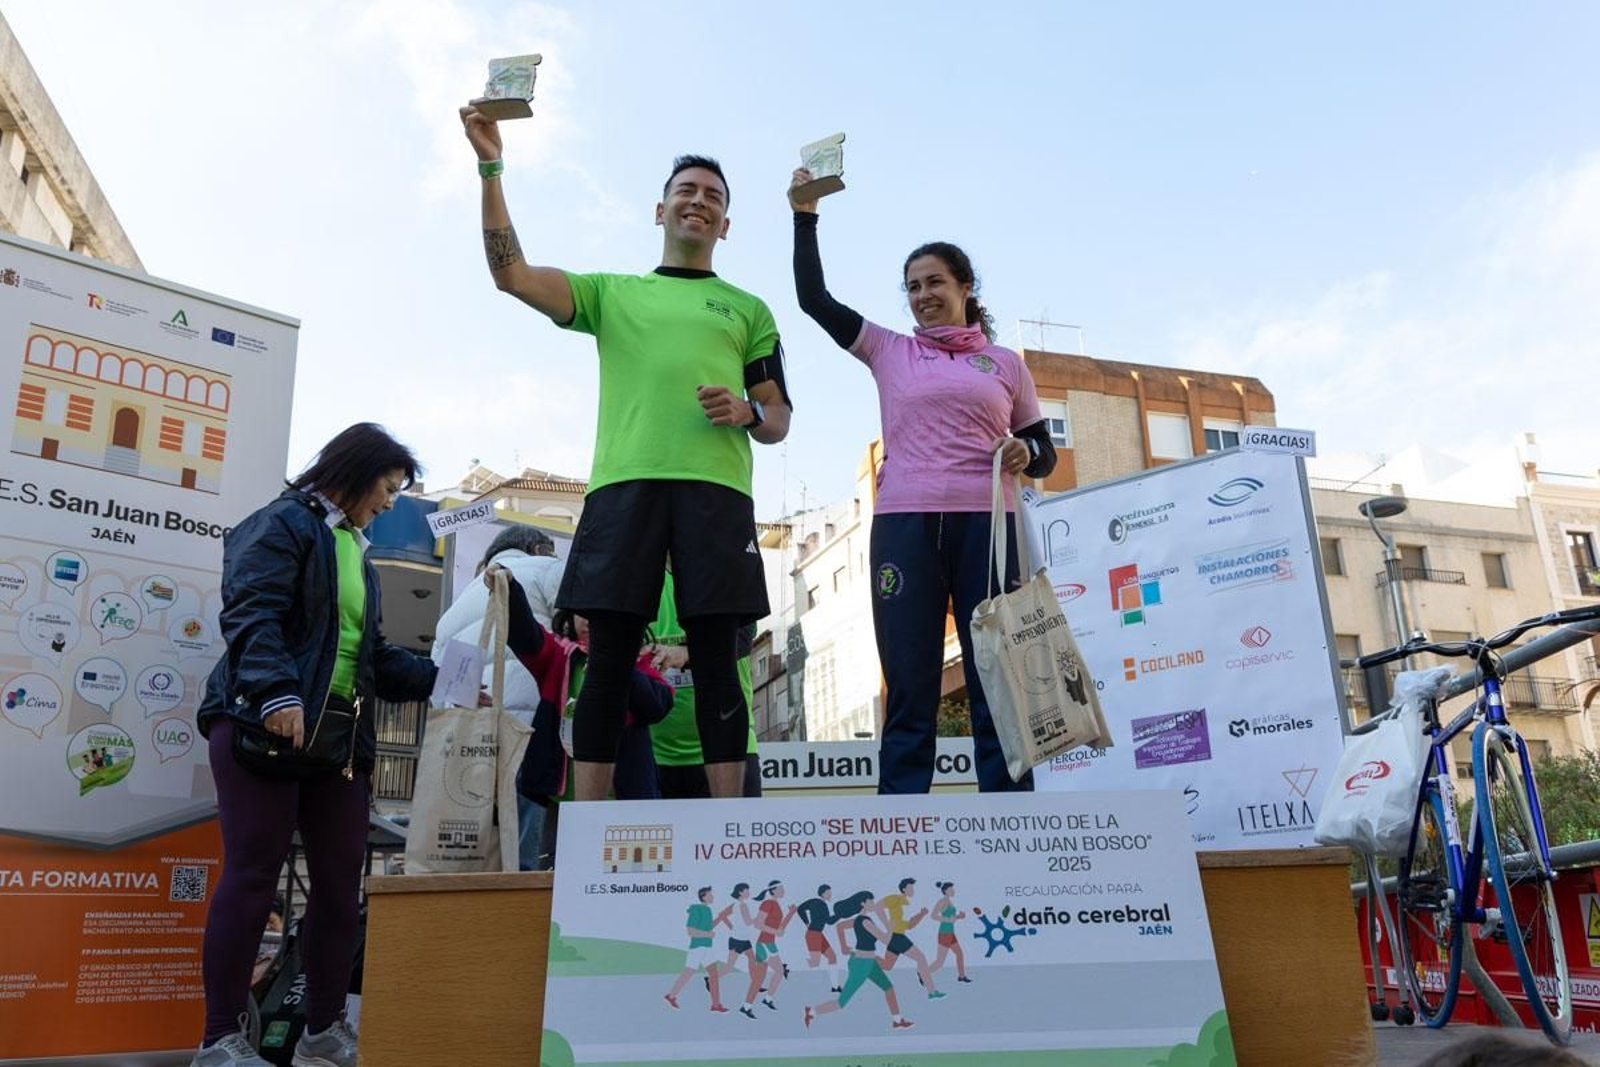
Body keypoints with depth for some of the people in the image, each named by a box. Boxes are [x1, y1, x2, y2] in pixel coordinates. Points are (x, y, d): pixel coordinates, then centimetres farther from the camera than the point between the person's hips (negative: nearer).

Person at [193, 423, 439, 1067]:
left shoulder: (355, 551, 24)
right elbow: (251, 613, -17)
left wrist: (441, 679, 13)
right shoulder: (284, 524, -2)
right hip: (265, 727, -8)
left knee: (341, 883, 7)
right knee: (252, 877, -6)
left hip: (340, 737, 9)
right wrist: (276, 690, -30)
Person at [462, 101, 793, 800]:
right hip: (623, 484, 0)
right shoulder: (612, 292, 22)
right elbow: (511, 273, 9)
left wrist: (747, 412, -5)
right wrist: (491, 168, 0)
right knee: (608, 663, -4)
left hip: (717, 489, 0)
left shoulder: (748, 310, 23)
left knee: (716, 663, -4)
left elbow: (779, 422, 18)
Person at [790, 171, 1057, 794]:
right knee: (909, 692, -3)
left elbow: (1044, 452, 16)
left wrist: (1025, 454, -6)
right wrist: (805, 215, 11)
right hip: (904, 525, 0)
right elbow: (813, 298, 13)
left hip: (986, 525, 0)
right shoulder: (889, 352, 17)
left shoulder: (1005, 364, 16)